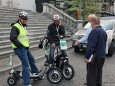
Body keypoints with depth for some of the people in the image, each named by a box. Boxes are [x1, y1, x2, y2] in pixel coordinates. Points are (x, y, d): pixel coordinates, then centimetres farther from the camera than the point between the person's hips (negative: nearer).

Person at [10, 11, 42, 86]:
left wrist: (27, 45, 13)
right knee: (26, 65, -10)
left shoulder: (23, 26, 13)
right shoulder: (16, 27, -16)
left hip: (25, 48, 10)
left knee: (32, 60, 23)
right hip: (20, 49, -10)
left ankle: (35, 72, 46)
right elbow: (12, 38, -25)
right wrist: (21, 46, -21)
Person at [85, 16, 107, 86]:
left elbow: (91, 46, -23)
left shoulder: (94, 31, -17)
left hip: (95, 57, -9)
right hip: (102, 56, 9)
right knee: (98, 74, 19)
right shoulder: (104, 32, 12)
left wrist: (87, 56, -20)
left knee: (91, 76, -4)